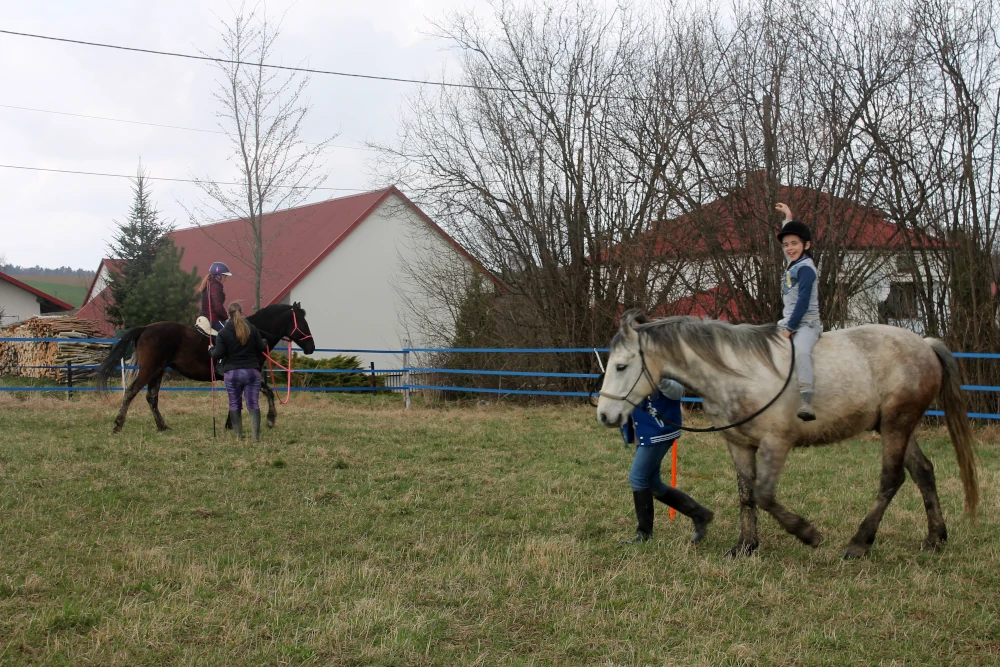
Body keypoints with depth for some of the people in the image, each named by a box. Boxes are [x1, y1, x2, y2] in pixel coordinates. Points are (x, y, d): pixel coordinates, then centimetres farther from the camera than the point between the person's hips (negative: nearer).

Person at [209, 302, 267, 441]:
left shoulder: (223, 333, -6)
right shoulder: (252, 329, 0)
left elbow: (218, 355, -8)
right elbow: (262, 348, 5)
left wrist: (211, 350, 13)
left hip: (232, 373, -1)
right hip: (252, 372, 1)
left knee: (235, 406, 8)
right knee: (253, 404, 1)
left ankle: (239, 435, 8)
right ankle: (256, 435, -7)